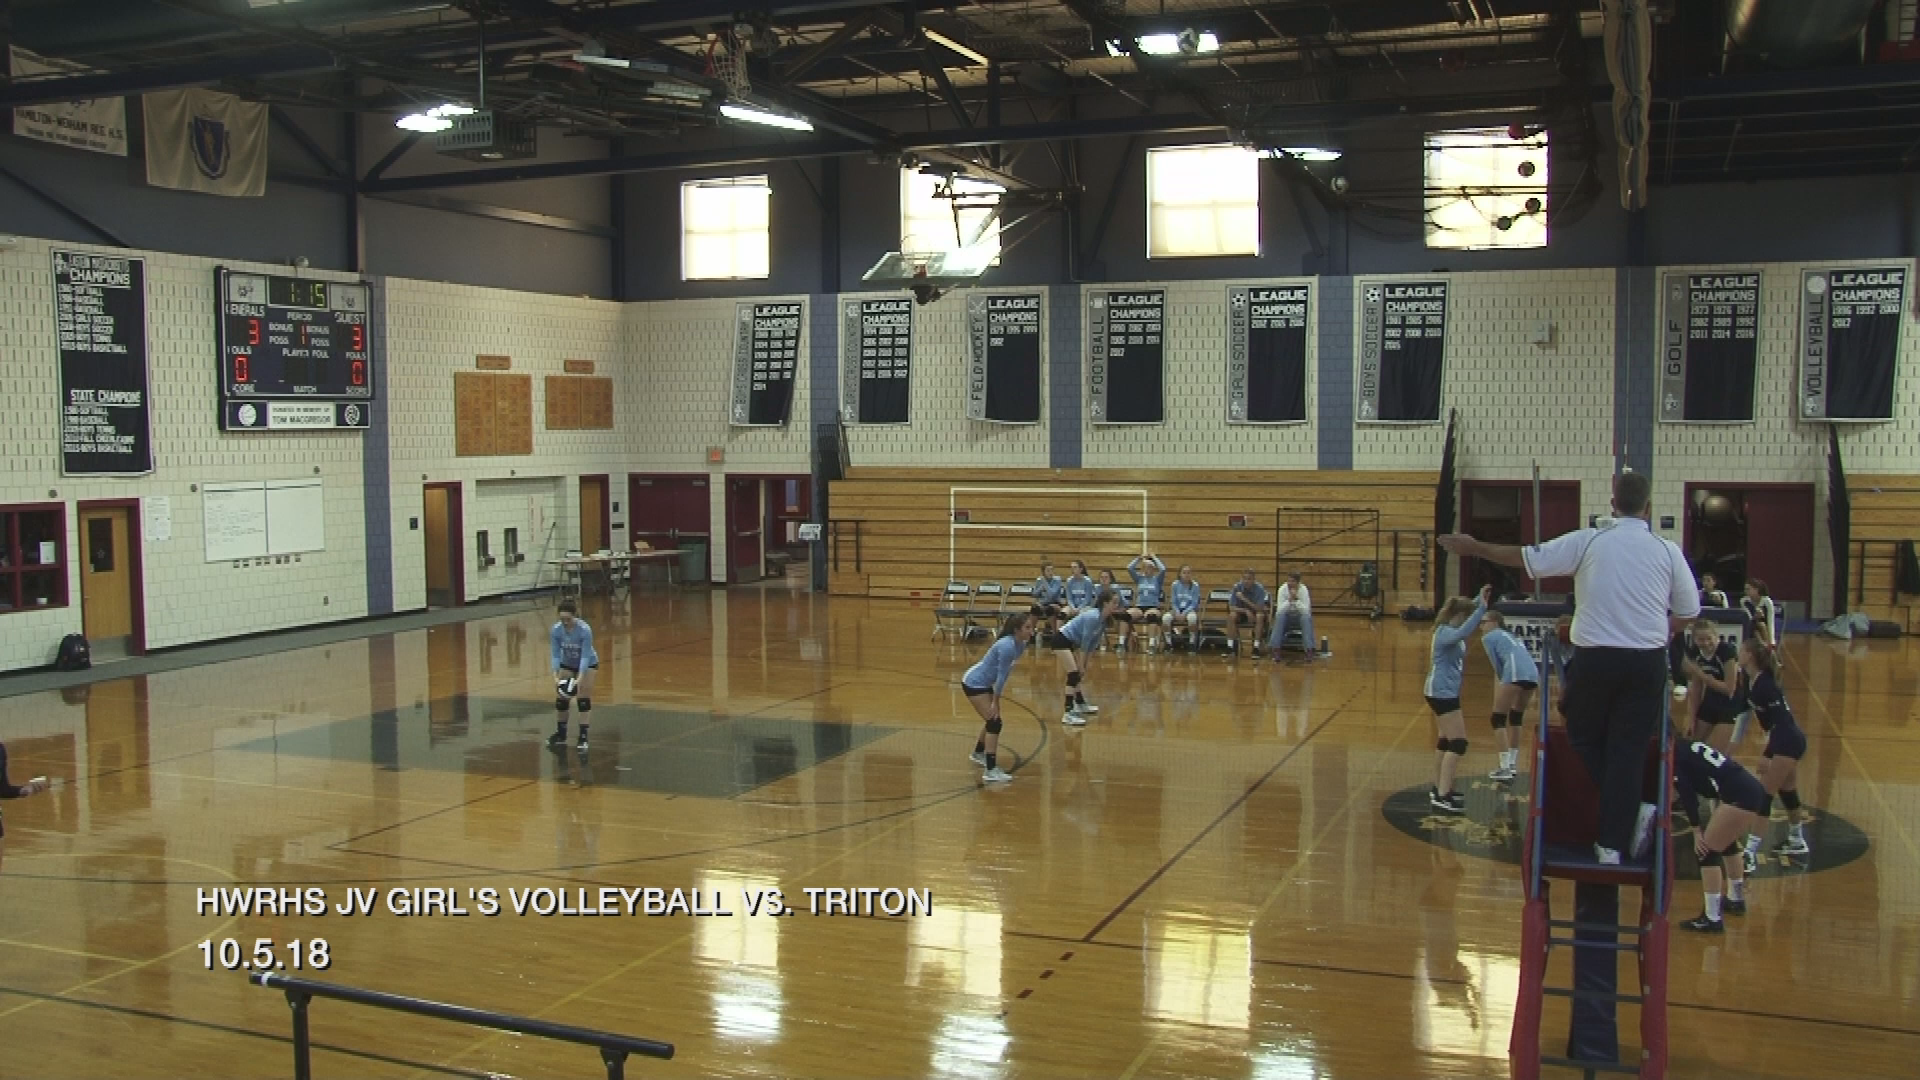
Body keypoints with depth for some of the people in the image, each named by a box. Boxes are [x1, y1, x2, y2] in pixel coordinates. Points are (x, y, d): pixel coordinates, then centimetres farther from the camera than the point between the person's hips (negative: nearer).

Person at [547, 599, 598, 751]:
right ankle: (561, 733, 20)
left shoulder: (585, 630, -35)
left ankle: (583, 736, -8)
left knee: (583, 698, -12)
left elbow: (585, 656, -33)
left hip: (588, 663, -4)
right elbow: (556, 654, -20)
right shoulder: (556, 630, -25)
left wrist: (580, 678, -43)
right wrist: (555, 676, -31)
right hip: (567, 664, 4)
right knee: (561, 697, 3)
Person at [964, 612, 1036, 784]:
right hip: (974, 683, -10)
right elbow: (1001, 675, -25)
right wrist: (995, 702, -19)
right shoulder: (1007, 646, -30)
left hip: (984, 683, 10)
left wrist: (996, 700, 9)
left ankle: (979, 754, 47)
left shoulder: (1020, 644, -3)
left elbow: (1003, 674, 6)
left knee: (992, 719, 24)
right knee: (994, 722, -14)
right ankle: (991, 771, -14)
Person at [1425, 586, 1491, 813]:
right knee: (1458, 743, -12)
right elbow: (1464, 633, -42)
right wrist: (1482, 607, -43)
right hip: (1442, 692, -10)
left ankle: (1438, 790, 30)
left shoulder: (1450, 629, 8)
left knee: (1447, 741, 19)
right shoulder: (1445, 632, -19)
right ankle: (1442, 797, -15)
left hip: (1445, 691, 10)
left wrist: (1480, 600, 11)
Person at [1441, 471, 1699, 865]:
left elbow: (1527, 558, -2)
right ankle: (1613, 842, 8)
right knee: (1627, 750, 6)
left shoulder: (1588, 542, -5)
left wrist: (1474, 547, 10)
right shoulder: (1668, 551, 0)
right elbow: (1687, 613, 6)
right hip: (1647, 662, 1)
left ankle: (1630, 810, 5)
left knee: (1584, 739, 18)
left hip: (1594, 658, -1)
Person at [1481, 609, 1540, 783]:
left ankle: (1505, 768, -6)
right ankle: (1511, 764, 26)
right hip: (1533, 673, 7)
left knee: (1498, 719, 1)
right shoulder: (1509, 636, 34)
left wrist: (1503, 681, 17)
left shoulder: (1489, 637, 14)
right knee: (1516, 716, 24)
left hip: (1515, 674, -7)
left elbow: (1497, 665, 8)